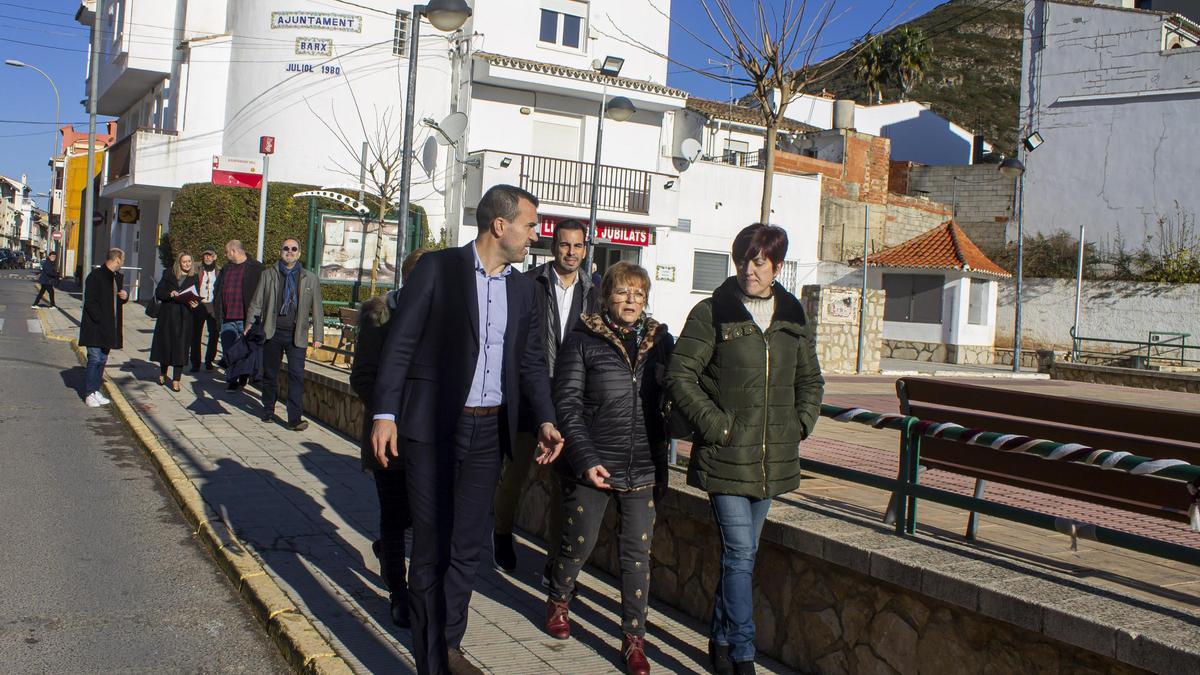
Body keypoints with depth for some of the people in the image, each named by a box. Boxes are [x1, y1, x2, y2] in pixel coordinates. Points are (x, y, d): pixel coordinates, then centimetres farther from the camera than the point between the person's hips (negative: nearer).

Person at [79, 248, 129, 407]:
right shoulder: (95, 276, -12)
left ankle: (96, 391, 19)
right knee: (94, 359, -5)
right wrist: (101, 320, -19)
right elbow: (90, 302, -15)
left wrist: (125, 296, 0)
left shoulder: (118, 277, 12)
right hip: (95, 327, -8)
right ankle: (89, 394, 2)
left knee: (103, 359, 12)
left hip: (110, 327, 8)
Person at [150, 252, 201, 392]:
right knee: (165, 344, 8)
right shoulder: (169, 274, 6)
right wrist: (170, 294, -16)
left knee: (180, 347, -4)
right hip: (167, 316, 0)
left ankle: (176, 380, 0)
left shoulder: (194, 278, 7)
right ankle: (162, 373, 31)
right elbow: (158, 293, 3)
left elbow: (197, 297, 9)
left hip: (184, 318, 0)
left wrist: (195, 304, -13)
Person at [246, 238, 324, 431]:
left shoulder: (310, 279, 8)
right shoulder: (268, 275, 9)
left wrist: (318, 336, 3)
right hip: (272, 333, 1)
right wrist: (250, 325, -2)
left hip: (297, 335, -1)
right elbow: (256, 303, 10)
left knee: (296, 375, -9)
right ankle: (268, 411, 27)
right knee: (270, 374, 10)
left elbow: (317, 309, 8)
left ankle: (294, 419, -8)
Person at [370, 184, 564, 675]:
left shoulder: (523, 288, 10)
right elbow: (400, 343, -8)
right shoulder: (438, 268, -7)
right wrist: (385, 414, -15)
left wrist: (545, 418, -1)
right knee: (431, 549, 4)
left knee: (467, 547, 13)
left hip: (488, 432, 5)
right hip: (432, 428, -5)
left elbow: (532, 360, 13)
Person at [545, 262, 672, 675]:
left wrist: (663, 458, 3)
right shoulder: (584, 341, -4)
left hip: (644, 469, 2)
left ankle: (634, 638, 16)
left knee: (637, 553, 5)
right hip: (593, 464, -2)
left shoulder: (660, 342, 6)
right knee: (579, 543, 11)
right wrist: (586, 459, -14)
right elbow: (567, 403, -6)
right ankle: (558, 602, 40)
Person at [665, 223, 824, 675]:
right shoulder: (712, 314, -7)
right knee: (740, 554, -8)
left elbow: (810, 379, 22)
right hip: (726, 456, -5)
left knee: (741, 553, 15)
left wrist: (801, 422, 8)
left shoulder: (794, 317, 10)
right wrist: (716, 426, -13)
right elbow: (680, 376, -9)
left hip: (773, 458, 5)